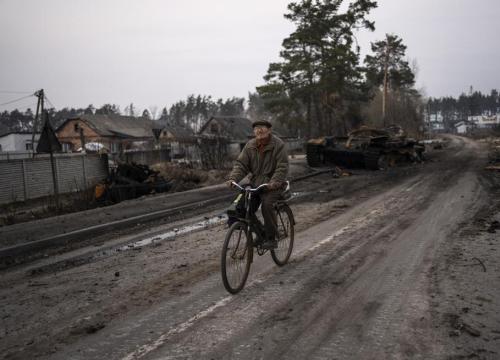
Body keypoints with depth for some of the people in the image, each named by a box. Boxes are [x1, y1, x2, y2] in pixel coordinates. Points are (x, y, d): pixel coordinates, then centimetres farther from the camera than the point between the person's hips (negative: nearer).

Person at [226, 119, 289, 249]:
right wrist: (233, 178, -19)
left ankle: (271, 239, -15)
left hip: (272, 184, -5)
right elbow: (241, 164, -1)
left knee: (267, 204, -29)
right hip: (255, 183, 5)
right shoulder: (250, 146, 5)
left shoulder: (278, 145, -10)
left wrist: (274, 182, -33)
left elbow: (282, 168, -17)